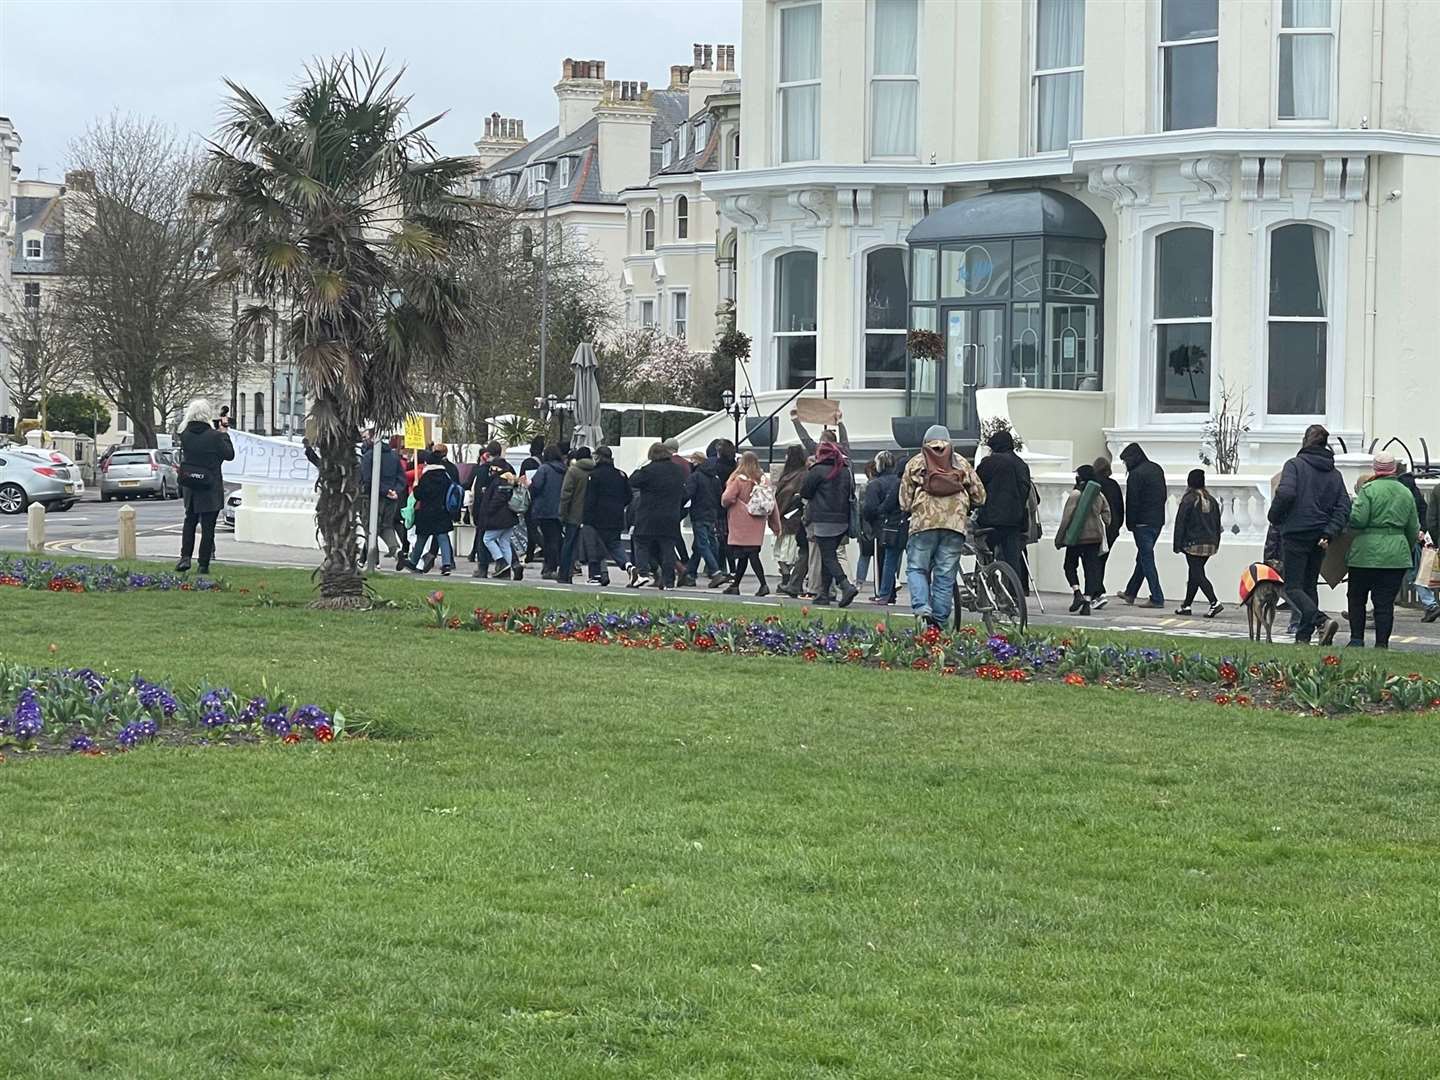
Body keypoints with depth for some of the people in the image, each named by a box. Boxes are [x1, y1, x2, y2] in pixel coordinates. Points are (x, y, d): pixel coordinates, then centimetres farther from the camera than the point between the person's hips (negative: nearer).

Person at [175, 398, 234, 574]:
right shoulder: (214, 436, -16)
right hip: (211, 488, -4)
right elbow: (229, 454, -5)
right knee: (208, 526, 4)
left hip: (190, 486, 4)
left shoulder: (185, 434, -5)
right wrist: (224, 435, 11)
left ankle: (185, 557, 4)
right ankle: (204, 564, 5)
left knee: (190, 521, 20)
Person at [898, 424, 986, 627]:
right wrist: (966, 509, 32)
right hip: (956, 522, 2)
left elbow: (904, 500, 9)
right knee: (945, 574, 5)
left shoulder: (915, 463, 11)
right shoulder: (961, 463, 16)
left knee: (916, 568, 7)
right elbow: (979, 495, 15)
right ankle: (940, 620, 3)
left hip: (924, 521, -2)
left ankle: (922, 607, -16)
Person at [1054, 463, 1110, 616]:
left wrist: (1059, 538, -4)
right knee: (1091, 569, 5)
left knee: (1070, 566, 11)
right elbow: (1107, 518, 9)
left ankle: (1078, 593, -8)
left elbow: (1066, 518, -11)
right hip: (1094, 537, 4)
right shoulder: (1100, 496, 6)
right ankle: (1088, 601, 0)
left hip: (1076, 537, -4)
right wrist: (1104, 541, 17)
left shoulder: (1075, 495, -11)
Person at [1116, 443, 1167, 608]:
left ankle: (1157, 599, -7)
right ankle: (1130, 593, 28)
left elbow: (1132, 501, -15)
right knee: (1142, 558, 17)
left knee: (1147, 559, -4)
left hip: (1143, 522, -9)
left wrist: (1130, 524, -7)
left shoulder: (1135, 474, -15)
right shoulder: (1157, 469, 12)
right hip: (1158, 520, 9)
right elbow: (1164, 495, 17)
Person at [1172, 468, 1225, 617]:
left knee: (1197, 575, -7)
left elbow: (1180, 524, -9)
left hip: (1193, 544, -7)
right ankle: (1186, 605, 21)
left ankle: (1214, 603, -21)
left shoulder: (1188, 500, -11)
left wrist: (1177, 545, -4)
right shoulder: (1212, 500, 10)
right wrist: (1216, 544, 22)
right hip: (1209, 545, 7)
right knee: (1194, 573, 16)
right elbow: (1217, 524, 15)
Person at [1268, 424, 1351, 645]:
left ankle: (1321, 621, -26)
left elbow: (1285, 494, -20)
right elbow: (1343, 507, 2)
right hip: (1319, 539, 6)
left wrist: (1275, 518, -4)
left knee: (1293, 587, -4)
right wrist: (1329, 533, -4)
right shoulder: (1334, 474, 11)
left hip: (1296, 534, -6)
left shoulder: (1295, 465, -5)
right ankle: (1303, 637, 14)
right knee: (1310, 586, 16)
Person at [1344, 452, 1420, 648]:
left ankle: (1357, 639, 8)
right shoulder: (1406, 493, 7)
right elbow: (1414, 529, 12)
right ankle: (1382, 643, 1)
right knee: (1385, 602, 5)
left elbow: (1357, 520, -15)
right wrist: (1407, 549, 26)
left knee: (1357, 598, 11)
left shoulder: (1369, 490, -7)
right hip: (1396, 555, 3)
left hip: (1366, 553, -3)